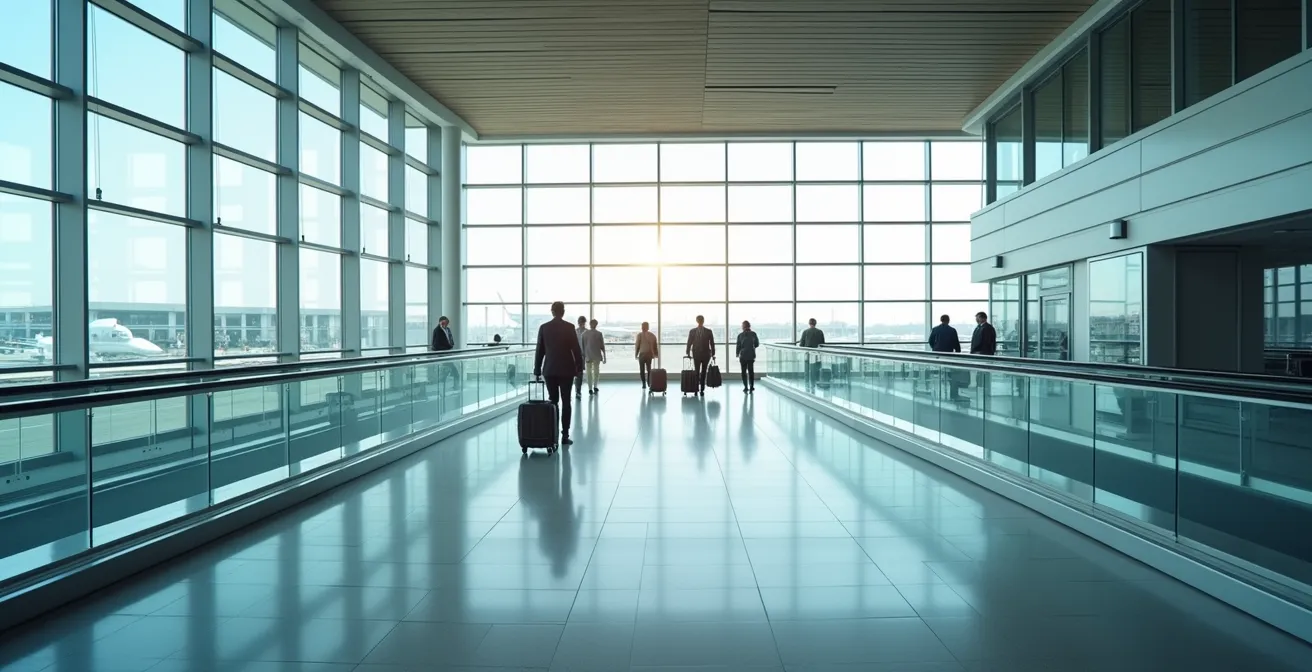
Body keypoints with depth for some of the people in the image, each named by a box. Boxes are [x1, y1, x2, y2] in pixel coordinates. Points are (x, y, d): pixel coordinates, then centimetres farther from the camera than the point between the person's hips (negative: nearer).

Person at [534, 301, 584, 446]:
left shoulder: (543, 327, 2)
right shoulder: (569, 327, -6)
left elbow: (539, 351, 4)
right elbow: (577, 350, -7)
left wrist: (537, 371, 10)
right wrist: (580, 368, 2)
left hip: (549, 370, 2)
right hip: (566, 370, -2)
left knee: (553, 402, 9)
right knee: (565, 402, 2)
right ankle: (564, 435, -1)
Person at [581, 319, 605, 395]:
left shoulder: (584, 333, -5)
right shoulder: (599, 334, -8)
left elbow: (582, 346, -2)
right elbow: (602, 346, -5)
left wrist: (583, 357, 8)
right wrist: (604, 357, 4)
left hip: (588, 356, 1)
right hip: (597, 356, -1)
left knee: (589, 373, 7)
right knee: (596, 371, 15)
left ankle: (590, 389, 5)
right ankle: (595, 386, 8)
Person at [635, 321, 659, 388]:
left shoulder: (640, 334, -9)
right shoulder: (652, 335, 3)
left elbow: (637, 345, -9)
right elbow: (655, 346, 3)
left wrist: (636, 354, 1)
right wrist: (655, 354, 12)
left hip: (642, 354, -4)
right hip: (650, 355, 4)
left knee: (642, 370, 5)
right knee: (649, 370, 16)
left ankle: (644, 384, -1)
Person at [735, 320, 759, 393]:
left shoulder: (740, 335, -10)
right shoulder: (753, 334, -5)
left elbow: (738, 346, -7)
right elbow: (757, 344, 0)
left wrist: (737, 353, 10)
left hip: (743, 355, -2)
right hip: (751, 355, 2)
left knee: (744, 372, 8)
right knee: (751, 371, 12)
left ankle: (746, 387, 3)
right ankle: (751, 387, 9)